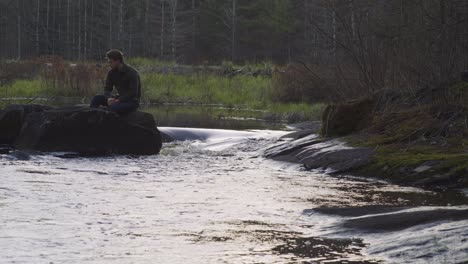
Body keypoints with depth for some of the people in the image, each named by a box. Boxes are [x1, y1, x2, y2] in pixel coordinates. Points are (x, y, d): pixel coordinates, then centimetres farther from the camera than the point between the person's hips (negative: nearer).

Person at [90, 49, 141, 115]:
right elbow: (107, 89, 6)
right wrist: (109, 98, -17)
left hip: (132, 101, -7)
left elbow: (133, 93, -21)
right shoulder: (112, 72, 4)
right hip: (120, 98, 7)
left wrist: (118, 101, -26)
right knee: (96, 99, -9)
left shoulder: (132, 73, -17)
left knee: (113, 108, -35)